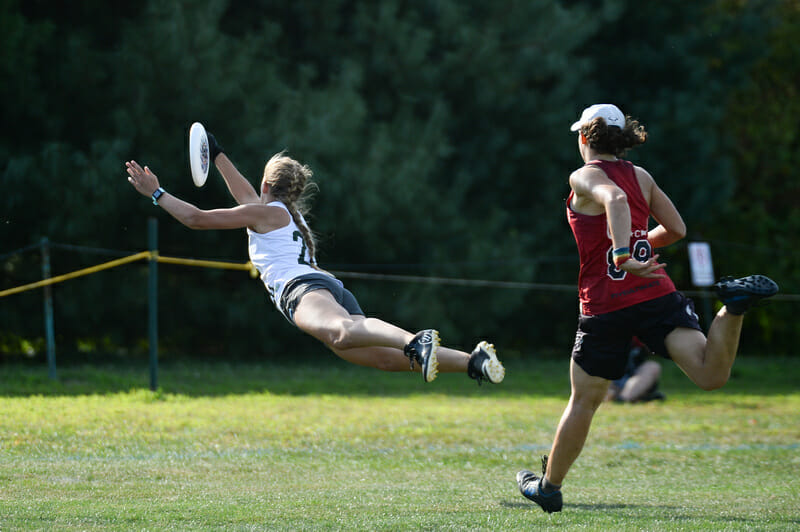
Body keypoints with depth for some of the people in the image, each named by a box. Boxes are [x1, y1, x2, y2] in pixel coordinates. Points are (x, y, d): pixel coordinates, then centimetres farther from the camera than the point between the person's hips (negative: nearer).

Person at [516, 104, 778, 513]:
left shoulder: (584, 177, -1)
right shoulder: (641, 176, 13)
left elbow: (615, 199, -23)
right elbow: (676, 229, 13)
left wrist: (621, 254, -34)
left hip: (606, 306, -3)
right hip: (656, 293, 3)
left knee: (584, 400, 12)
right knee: (711, 375, -15)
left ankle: (549, 487, 25)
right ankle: (734, 304, -38)